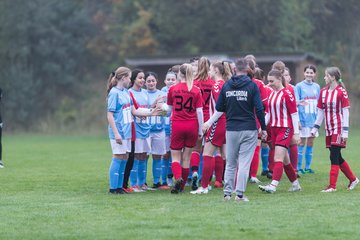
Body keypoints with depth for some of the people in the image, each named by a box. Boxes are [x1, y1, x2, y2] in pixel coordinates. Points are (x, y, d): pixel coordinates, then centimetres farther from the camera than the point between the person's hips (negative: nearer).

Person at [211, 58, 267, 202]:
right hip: (248, 130, -3)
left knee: (230, 163, 13)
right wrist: (263, 128, 0)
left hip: (231, 129, 3)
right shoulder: (252, 85, -5)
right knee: (244, 163, 0)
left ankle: (227, 192, 11)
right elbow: (259, 109, -8)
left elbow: (219, 108, 8)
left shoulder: (226, 86, 3)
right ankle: (240, 194, -4)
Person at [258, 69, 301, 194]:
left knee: (278, 158, -16)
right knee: (285, 160, 12)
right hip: (274, 129, 8)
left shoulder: (287, 93, -10)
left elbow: (294, 113, -10)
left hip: (285, 129, -8)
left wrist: (296, 133, -11)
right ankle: (295, 184, 24)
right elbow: (268, 113, 17)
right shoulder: (271, 94, 12)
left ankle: (273, 186, -24)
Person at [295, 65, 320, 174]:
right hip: (303, 119, -5)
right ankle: (298, 167, 1)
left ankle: (308, 167, 15)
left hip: (313, 119, 5)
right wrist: (300, 103, -30)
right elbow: (295, 102, -9)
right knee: (302, 143, -4)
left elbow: (318, 104, 15)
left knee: (310, 143, 8)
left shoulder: (316, 87, 10)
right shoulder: (299, 86, -4)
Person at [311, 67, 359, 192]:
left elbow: (345, 112, -11)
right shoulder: (323, 92, 10)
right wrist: (315, 128, 15)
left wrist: (345, 131, -15)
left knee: (334, 156, -9)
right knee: (337, 158, 10)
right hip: (329, 129, 7)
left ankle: (332, 186, -7)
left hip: (338, 128, -7)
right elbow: (320, 112, 16)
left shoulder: (341, 92, -10)